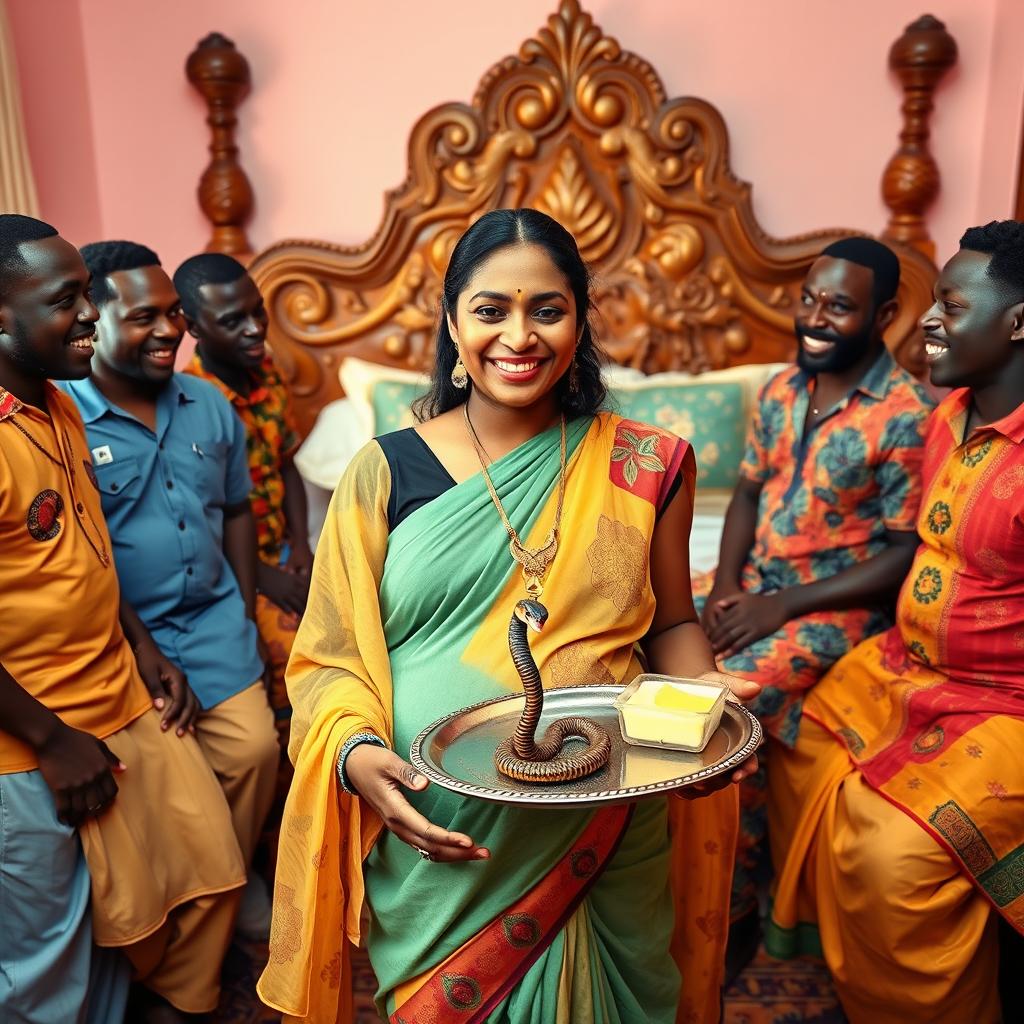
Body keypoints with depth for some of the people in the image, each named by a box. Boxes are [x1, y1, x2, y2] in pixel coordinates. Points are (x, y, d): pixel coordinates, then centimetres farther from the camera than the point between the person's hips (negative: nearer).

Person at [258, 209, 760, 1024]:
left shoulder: (642, 466, -2)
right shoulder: (385, 472, -4)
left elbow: (672, 624, 7)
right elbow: (330, 657, -1)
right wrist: (356, 750, -19)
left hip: (599, 843, 1)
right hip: (436, 843, 0)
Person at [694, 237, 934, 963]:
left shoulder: (908, 416, -15)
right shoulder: (781, 389, 5)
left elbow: (906, 555, -15)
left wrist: (786, 604, -19)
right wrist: (726, 583, -5)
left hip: (840, 604, -6)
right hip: (756, 581, 6)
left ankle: (734, 909, -3)